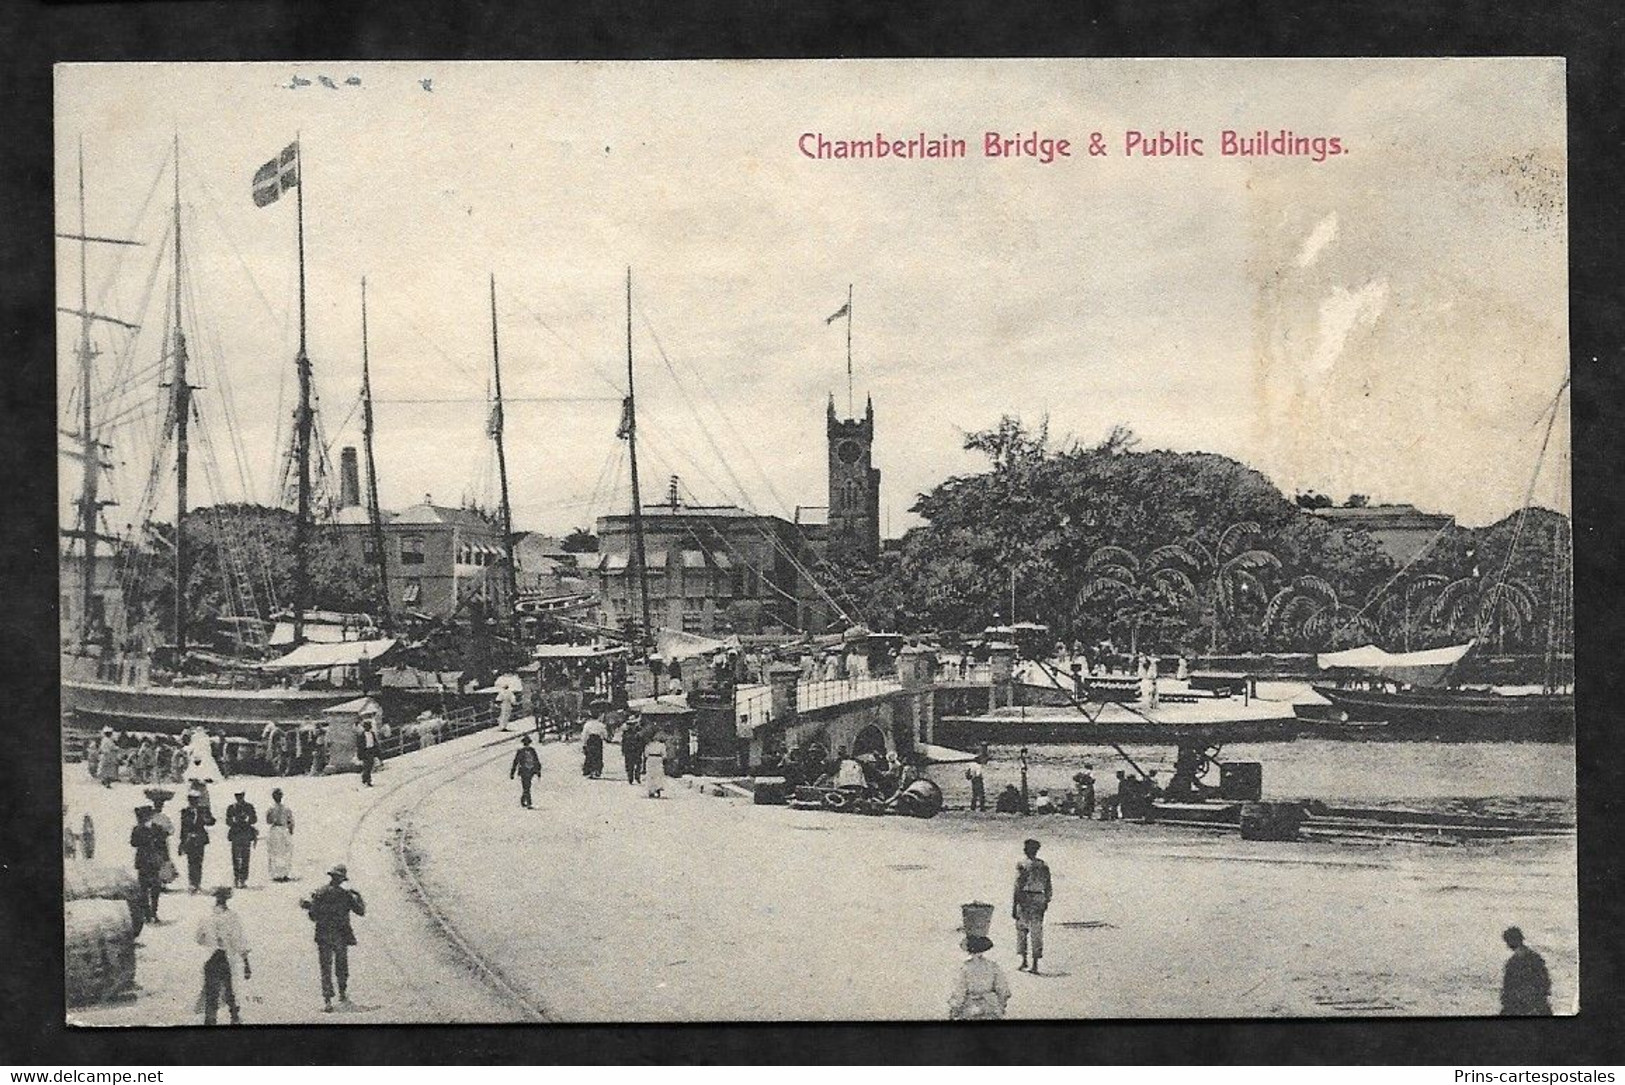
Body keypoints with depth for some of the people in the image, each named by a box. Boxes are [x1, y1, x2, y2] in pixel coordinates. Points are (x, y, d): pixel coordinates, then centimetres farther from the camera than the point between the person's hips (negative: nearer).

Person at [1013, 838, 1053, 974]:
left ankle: (1024, 961, 8)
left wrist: (1014, 907, -8)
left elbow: (1018, 887, -11)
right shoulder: (1044, 866, 5)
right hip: (1039, 900, 4)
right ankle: (1035, 965, 2)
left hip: (1025, 900, -4)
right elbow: (1048, 888, 9)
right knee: (1036, 933, 5)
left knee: (1021, 930, 12)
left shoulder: (1022, 865, -9)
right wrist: (1046, 902, 20)